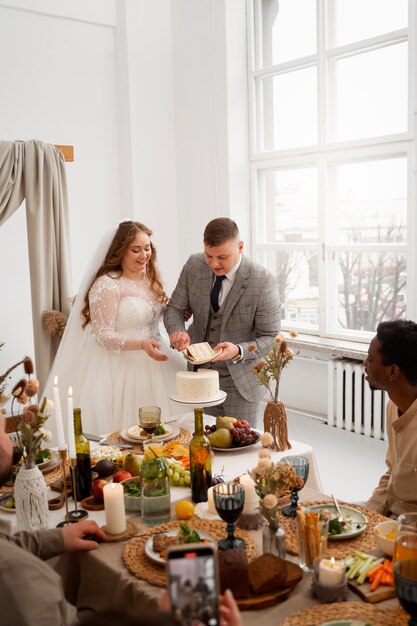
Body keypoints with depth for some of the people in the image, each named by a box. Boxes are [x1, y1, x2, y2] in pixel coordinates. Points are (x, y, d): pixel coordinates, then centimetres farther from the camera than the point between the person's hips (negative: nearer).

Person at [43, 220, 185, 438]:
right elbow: (103, 335, -15)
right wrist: (142, 344, -26)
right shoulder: (106, 285, -14)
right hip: (118, 364, -7)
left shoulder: (150, 277, 8)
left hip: (152, 362, 7)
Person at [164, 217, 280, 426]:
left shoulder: (263, 282, -21)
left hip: (239, 381, -3)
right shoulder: (194, 266, -9)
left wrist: (238, 351, -32)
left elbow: (269, 336, -14)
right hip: (199, 372, 3)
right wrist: (178, 331, -22)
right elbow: (174, 308, 0)